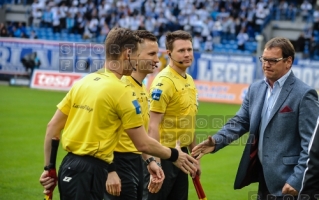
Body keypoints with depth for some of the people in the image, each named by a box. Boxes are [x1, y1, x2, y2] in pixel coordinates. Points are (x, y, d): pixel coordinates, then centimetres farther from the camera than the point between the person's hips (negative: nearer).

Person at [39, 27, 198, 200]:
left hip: (68, 167, 8)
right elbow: (143, 144, -9)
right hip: (89, 172, -8)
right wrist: (174, 155, 7)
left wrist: (48, 168, 17)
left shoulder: (82, 82, 9)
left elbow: (52, 127, 11)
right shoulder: (122, 92, -12)